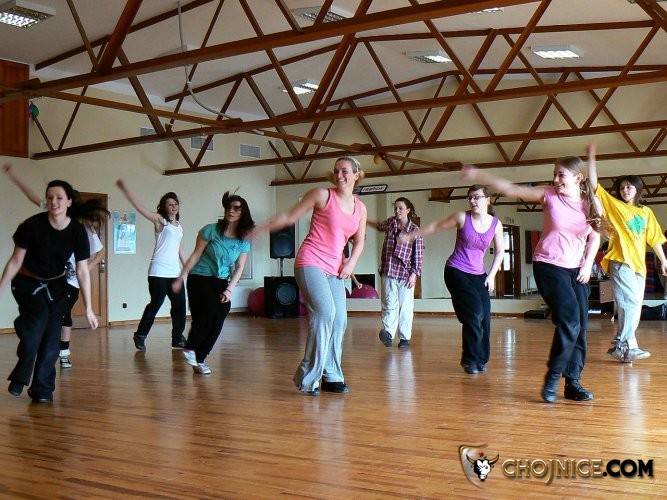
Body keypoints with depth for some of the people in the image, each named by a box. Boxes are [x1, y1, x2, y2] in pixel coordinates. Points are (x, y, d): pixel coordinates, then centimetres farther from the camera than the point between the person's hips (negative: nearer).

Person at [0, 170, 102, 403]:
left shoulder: (77, 231, -15)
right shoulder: (33, 225, -21)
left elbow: (82, 271, -11)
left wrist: (88, 308, -12)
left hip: (56, 285, 3)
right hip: (27, 283, -2)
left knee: (52, 335, -7)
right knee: (38, 317, -30)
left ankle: (42, 388, 9)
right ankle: (20, 375, -13)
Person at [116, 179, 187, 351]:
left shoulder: (179, 226, 16)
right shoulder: (160, 220, -1)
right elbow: (139, 206, -10)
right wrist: (124, 188, -18)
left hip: (175, 272, 6)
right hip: (159, 272, -6)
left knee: (180, 305, 5)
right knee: (155, 304, -5)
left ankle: (178, 339, 16)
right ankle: (140, 335, 10)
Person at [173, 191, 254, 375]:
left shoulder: (243, 241, 2)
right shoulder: (211, 230, -8)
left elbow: (239, 268, 3)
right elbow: (195, 255, -3)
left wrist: (229, 290, -9)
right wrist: (180, 278, -2)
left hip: (221, 283, 4)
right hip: (199, 278, -4)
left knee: (217, 320, -9)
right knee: (209, 310, -26)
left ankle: (199, 360, 6)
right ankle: (189, 348, -5)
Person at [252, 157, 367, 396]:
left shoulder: (360, 208, 13)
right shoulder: (322, 195, -3)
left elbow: (359, 242, 20)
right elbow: (290, 216, 1)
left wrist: (351, 262, 3)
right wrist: (261, 228, -2)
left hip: (334, 269, 6)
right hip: (310, 263, -6)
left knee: (339, 320, 0)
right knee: (325, 312, -21)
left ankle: (331, 377, 11)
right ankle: (308, 376, -13)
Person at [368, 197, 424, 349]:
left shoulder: (415, 230, -1)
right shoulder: (390, 223, 9)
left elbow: (418, 254, -3)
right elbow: (379, 225, 33)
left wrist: (414, 274, -8)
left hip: (405, 274, -2)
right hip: (388, 272, 2)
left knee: (405, 306, 1)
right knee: (390, 304, -9)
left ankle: (405, 338, 8)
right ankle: (388, 332, -18)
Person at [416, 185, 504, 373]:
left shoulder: (496, 224, -2)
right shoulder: (462, 218, -9)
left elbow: (500, 251, 11)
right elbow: (436, 226, 3)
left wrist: (491, 275, 5)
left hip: (478, 275, 4)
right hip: (456, 272, -3)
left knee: (485, 317, -6)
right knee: (474, 314, -15)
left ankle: (481, 359, 13)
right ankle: (470, 360, 1)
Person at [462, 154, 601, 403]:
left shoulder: (592, 205, 0)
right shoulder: (549, 195, -6)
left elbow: (595, 237, 13)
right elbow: (510, 189, -6)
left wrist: (588, 264, 1)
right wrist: (478, 175, -12)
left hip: (576, 270, 4)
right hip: (548, 266, -4)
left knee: (580, 327, 1)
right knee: (569, 321, -18)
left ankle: (573, 383, 13)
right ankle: (553, 378, -2)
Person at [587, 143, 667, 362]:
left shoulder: (646, 212, 15)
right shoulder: (613, 204, 4)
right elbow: (594, 184, -4)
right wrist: (591, 158, -9)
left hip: (639, 264, 5)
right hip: (620, 262, -5)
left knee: (632, 307, 5)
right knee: (631, 303, -15)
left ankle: (620, 346, 12)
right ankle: (627, 345, -8)